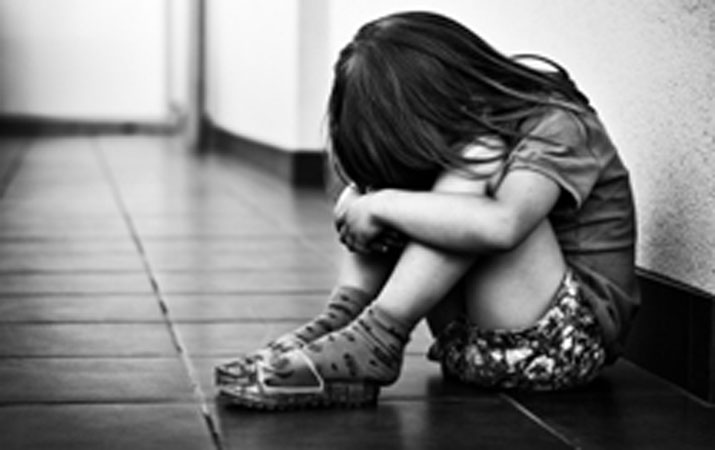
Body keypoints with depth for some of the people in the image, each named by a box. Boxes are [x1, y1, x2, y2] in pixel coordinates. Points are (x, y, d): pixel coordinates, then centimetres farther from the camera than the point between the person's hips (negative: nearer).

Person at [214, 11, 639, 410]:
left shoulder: (556, 128, -18)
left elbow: (499, 224, -37)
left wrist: (382, 205, -28)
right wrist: (355, 207, -19)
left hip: (568, 339, -7)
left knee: (477, 163, -27)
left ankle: (374, 340, -29)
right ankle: (343, 320, -20)